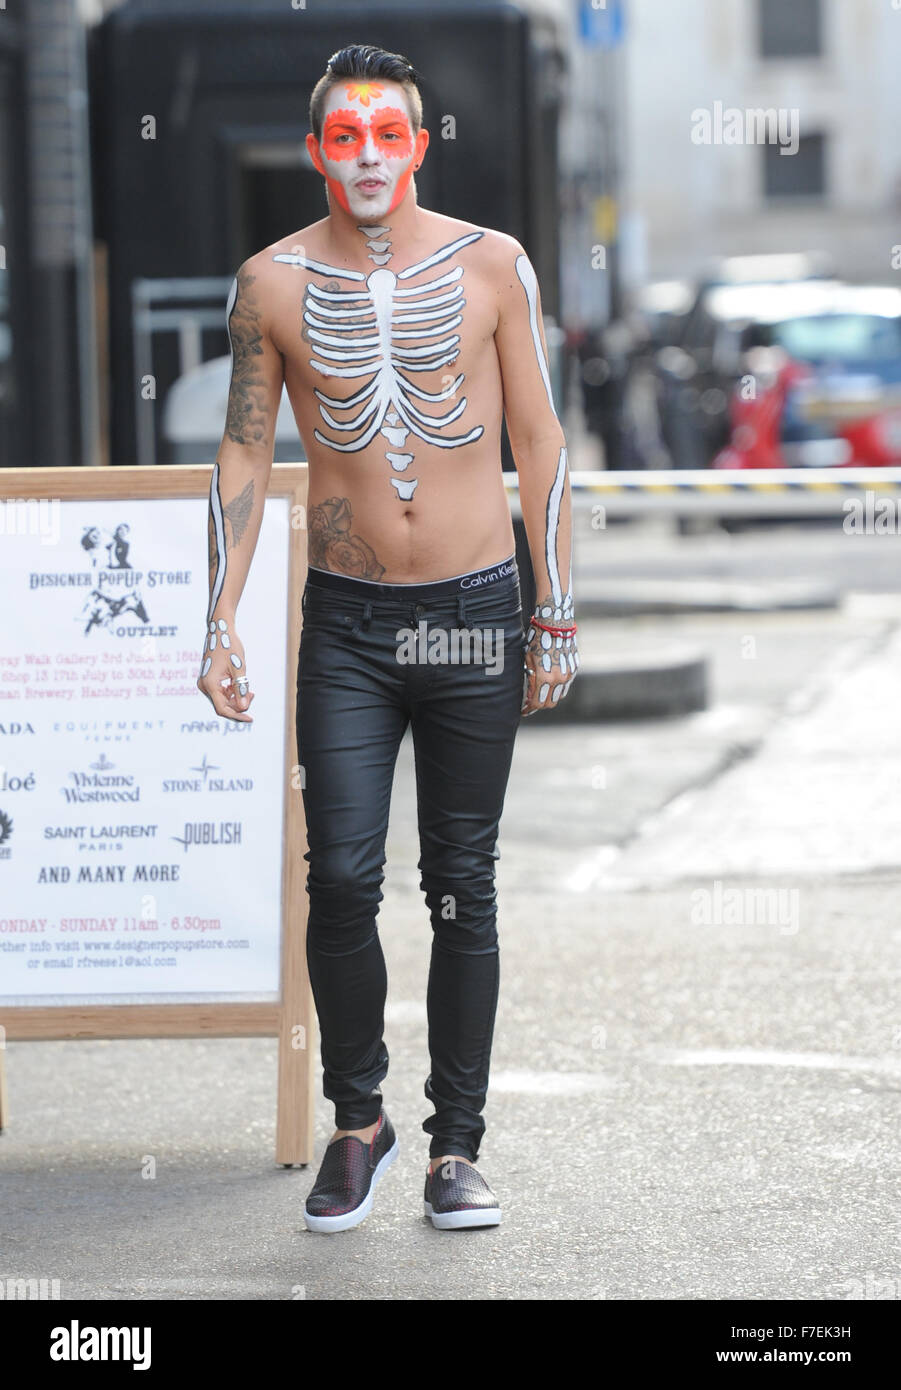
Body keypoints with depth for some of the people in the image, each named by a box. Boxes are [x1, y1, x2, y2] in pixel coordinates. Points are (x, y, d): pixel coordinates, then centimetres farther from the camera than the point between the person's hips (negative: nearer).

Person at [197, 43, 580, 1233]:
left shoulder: (492, 265, -1)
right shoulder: (274, 283, 0)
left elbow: (539, 444, 3)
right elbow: (244, 453, 5)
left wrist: (556, 617, 0)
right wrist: (221, 620, -3)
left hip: (475, 612, 0)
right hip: (347, 621, 0)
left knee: (462, 887, 4)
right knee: (342, 877, -10)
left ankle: (457, 1146, 13)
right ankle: (359, 1121, 10)